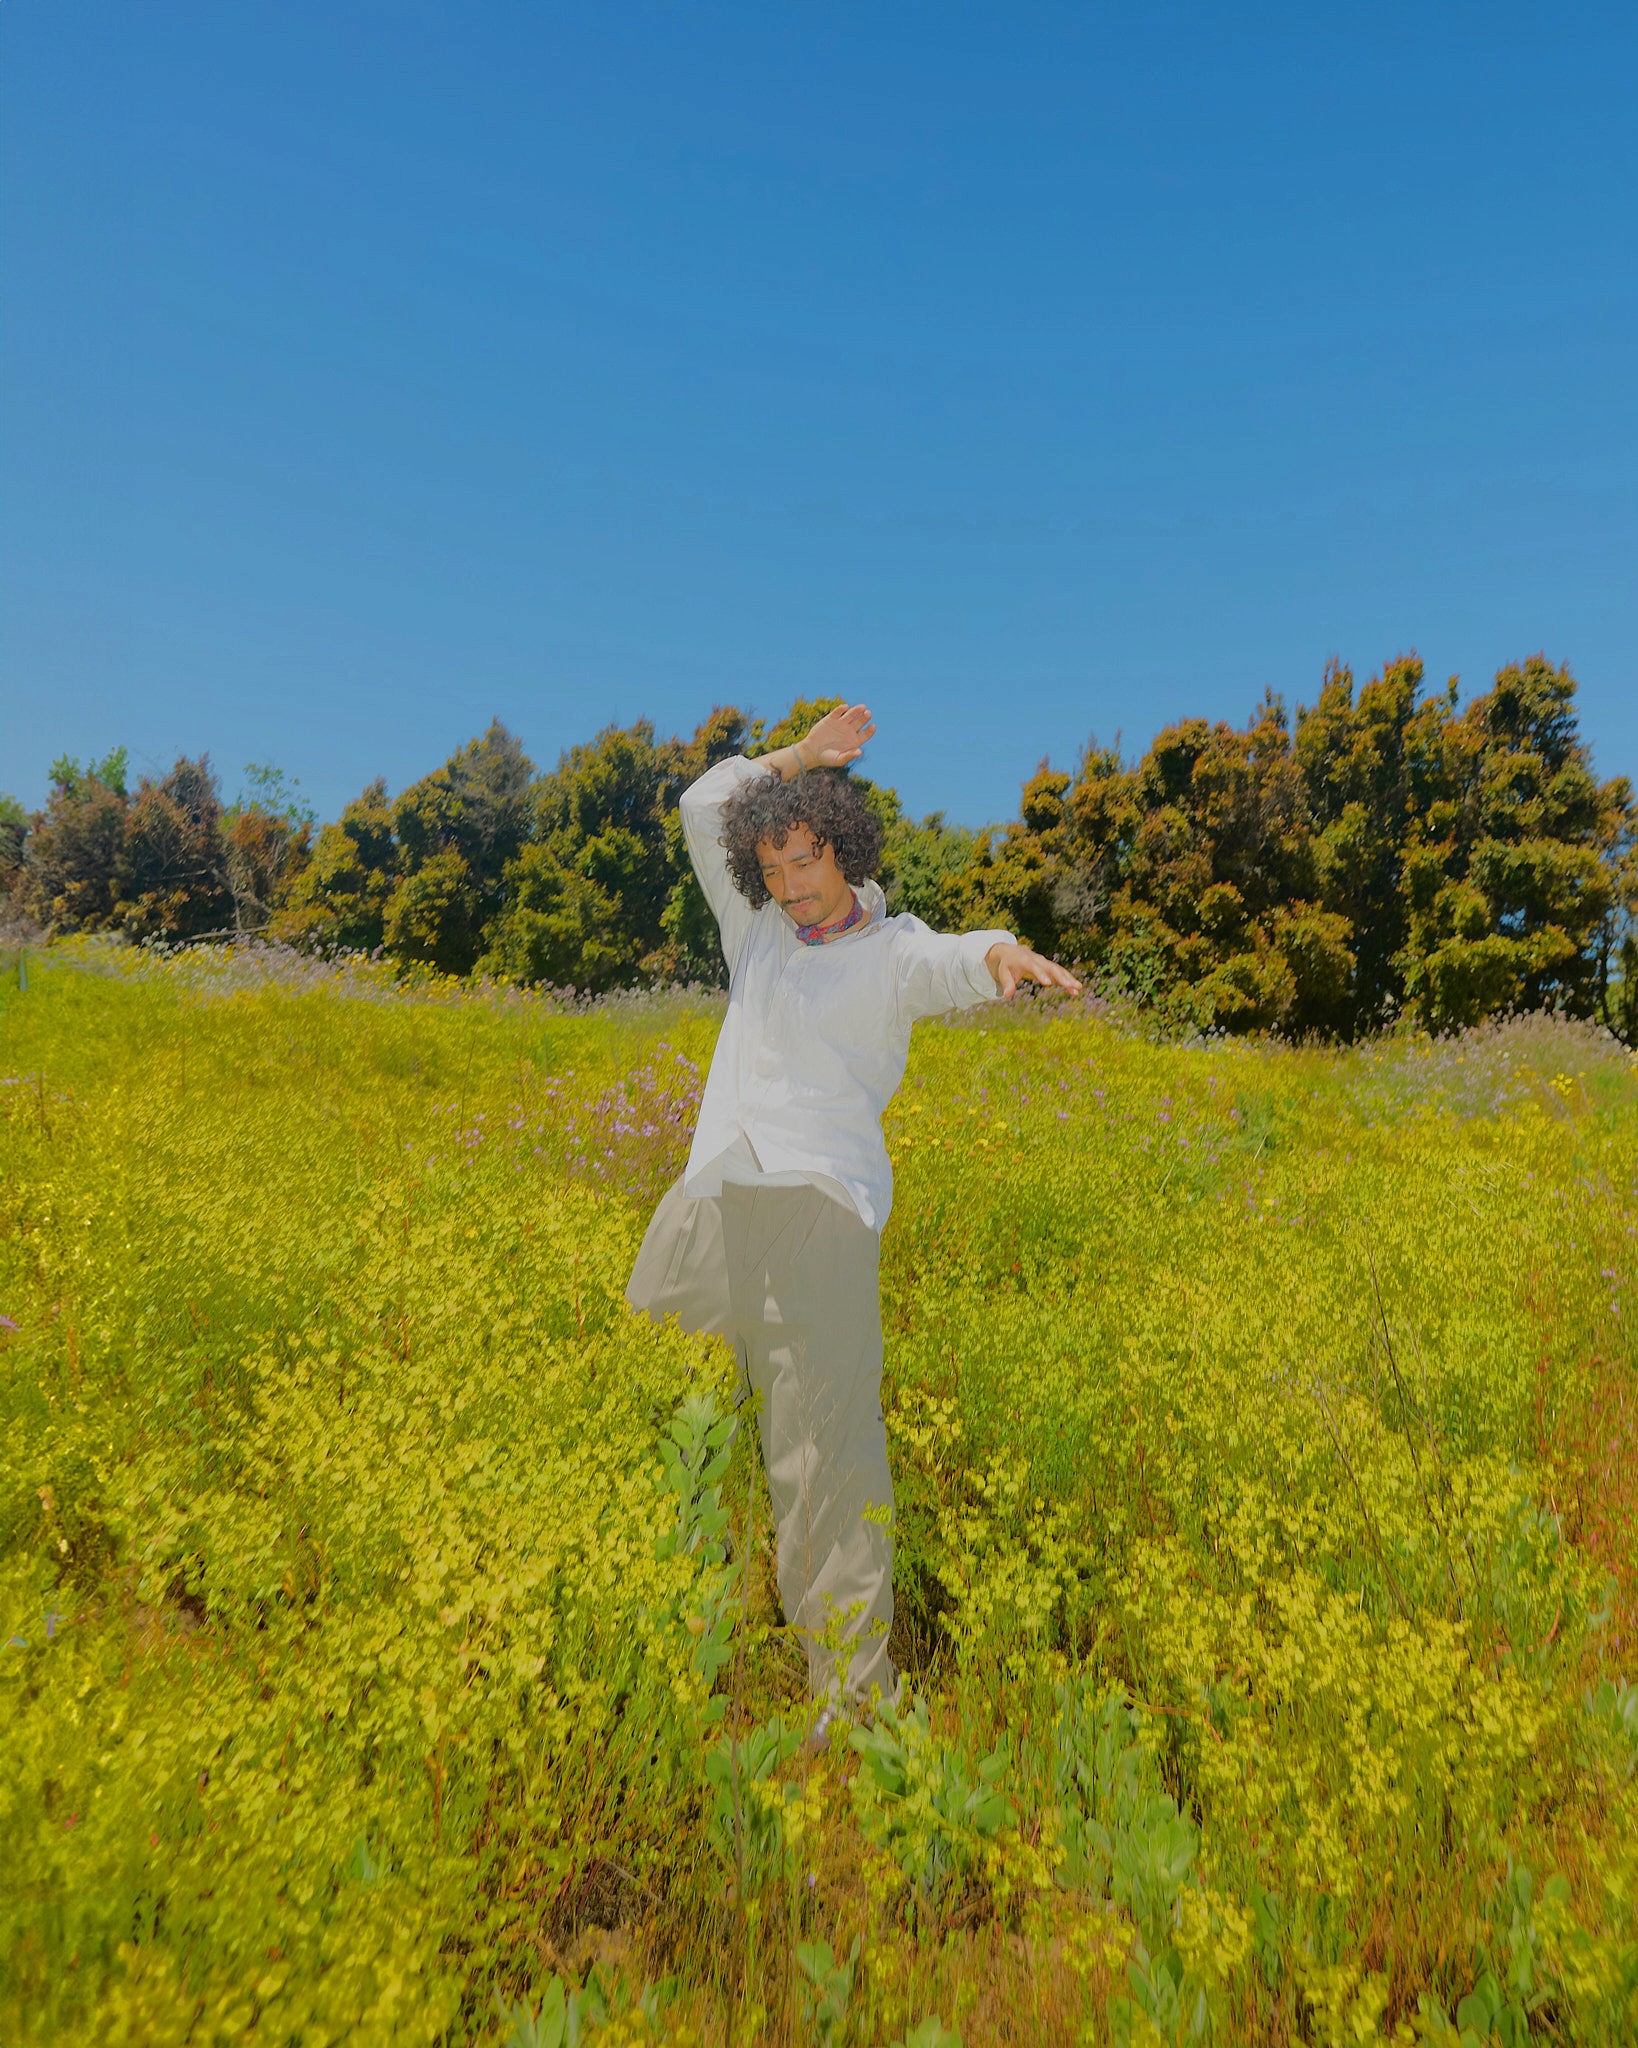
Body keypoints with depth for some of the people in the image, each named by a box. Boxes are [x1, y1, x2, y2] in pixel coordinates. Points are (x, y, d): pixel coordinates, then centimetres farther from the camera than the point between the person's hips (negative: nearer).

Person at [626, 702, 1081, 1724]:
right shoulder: (759, 935, 21)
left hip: (821, 1203, -5)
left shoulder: (891, 952, 6)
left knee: (826, 1445, -6)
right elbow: (702, 809, 21)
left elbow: (949, 962, -17)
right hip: (712, 1197, 6)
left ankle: (854, 1685, 4)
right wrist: (798, 755, 13)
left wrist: (1002, 953, -40)